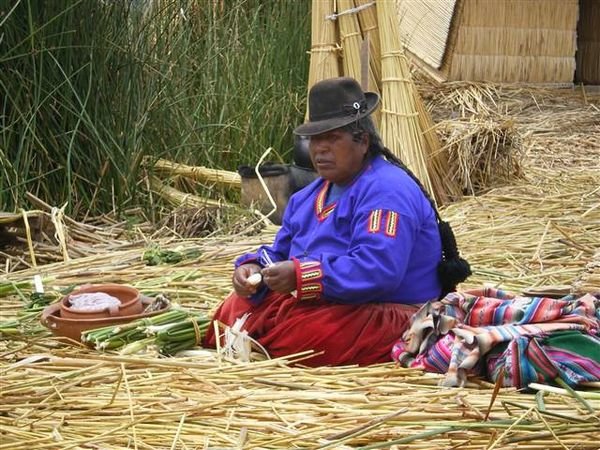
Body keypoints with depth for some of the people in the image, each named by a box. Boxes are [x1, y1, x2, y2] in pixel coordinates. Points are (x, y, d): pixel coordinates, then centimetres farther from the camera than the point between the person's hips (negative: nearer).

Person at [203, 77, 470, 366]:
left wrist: (301, 276, -30)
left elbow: (377, 270, -28)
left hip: (387, 318, -9)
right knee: (231, 311, -2)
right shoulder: (310, 195, 18)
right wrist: (254, 268, -7)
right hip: (325, 304, 10)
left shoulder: (387, 191, -15)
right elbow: (281, 252, 17)